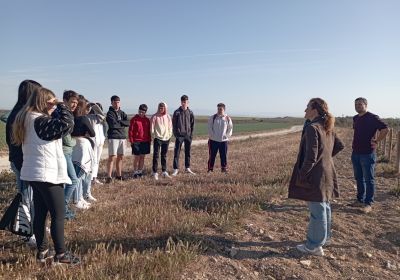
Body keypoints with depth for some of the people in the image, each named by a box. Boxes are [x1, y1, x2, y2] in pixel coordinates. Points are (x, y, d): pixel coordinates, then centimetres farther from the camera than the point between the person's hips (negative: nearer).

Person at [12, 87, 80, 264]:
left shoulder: (26, 119, 11)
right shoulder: (41, 121, -17)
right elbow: (67, 123, -26)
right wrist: (61, 106, -9)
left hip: (33, 173, 10)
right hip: (48, 174, -9)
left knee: (40, 213, 15)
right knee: (58, 215, -1)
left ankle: (42, 251, 24)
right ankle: (60, 254, 7)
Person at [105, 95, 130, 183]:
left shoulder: (122, 113, 15)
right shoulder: (110, 113, -2)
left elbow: (128, 123, 1)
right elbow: (113, 124, -16)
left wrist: (118, 122, -10)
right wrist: (122, 124, -3)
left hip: (122, 137, 6)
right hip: (113, 137, -6)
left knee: (120, 157, 11)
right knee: (112, 157, -9)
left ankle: (119, 175, 20)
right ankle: (109, 177, -5)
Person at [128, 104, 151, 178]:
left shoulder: (147, 120, 8)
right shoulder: (134, 119, -3)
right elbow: (130, 130, -4)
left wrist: (149, 140, 8)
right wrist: (131, 141, -8)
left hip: (145, 142, 4)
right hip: (136, 141, -4)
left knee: (142, 157, 9)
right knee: (136, 157, 1)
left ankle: (140, 171, 19)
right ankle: (135, 172, 11)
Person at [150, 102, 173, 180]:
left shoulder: (168, 117, 7)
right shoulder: (155, 116, -4)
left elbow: (170, 127, 12)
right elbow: (152, 127, -3)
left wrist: (169, 135, 4)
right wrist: (154, 135, -7)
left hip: (166, 138, 4)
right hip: (157, 138, -4)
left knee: (164, 156, 12)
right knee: (156, 155, -3)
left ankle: (164, 172, 19)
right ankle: (155, 173, 2)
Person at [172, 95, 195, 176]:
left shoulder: (190, 112, 5)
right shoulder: (177, 112, -2)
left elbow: (192, 124, 8)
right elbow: (174, 124, -1)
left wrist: (191, 134, 1)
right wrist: (176, 134, -7)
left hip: (188, 135, 3)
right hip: (179, 135, -3)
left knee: (188, 152, 11)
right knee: (177, 152, -3)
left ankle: (187, 168, 22)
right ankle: (176, 169, 1)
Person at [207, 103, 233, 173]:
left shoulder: (228, 118, 4)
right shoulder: (212, 118, 1)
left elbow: (230, 128, 9)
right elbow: (209, 128, 2)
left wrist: (227, 136, -3)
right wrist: (212, 135, -9)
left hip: (224, 140, 1)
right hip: (213, 140, -1)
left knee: (224, 155, 5)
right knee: (212, 155, 3)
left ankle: (224, 168, 17)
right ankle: (210, 168, 12)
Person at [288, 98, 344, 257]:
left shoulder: (312, 128, -20)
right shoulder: (327, 128, 7)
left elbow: (310, 156, -24)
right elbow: (339, 146, 17)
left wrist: (301, 175, -16)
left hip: (316, 176, -9)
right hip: (327, 173, 9)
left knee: (317, 211, 1)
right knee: (324, 207, 21)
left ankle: (314, 246, 13)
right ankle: (324, 237, 38)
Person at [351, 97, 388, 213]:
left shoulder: (372, 118, -11)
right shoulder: (355, 118, 12)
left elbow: (385, 129, -20)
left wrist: (376, 141, -15)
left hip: (367, 154, -8)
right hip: (356, 153, 8)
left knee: (368, 179, 0)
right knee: (359, 178, 15)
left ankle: (368, 204, 6)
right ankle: (360, 200, 25)